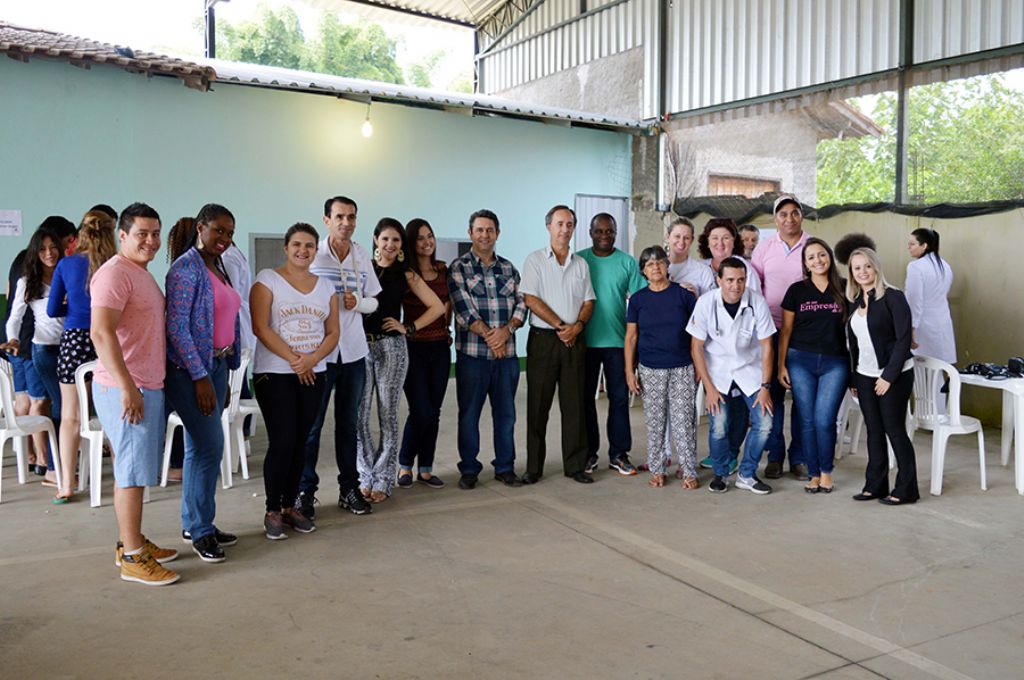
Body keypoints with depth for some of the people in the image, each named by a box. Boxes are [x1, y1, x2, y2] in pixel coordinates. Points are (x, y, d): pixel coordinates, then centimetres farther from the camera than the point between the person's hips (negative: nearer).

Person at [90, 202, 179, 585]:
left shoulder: (142, 273, 18)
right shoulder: (115, 273, -13)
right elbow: (101, 333, -23)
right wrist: (127, 387, -25)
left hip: (149, 387, 9)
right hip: (126, 390, -9)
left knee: (132, 470, 15)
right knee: (133, 472, -5)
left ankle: (130, 542, 25)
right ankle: (132, 559, 3)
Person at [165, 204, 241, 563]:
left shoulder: (219, 267, 13)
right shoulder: (185, 268, -12)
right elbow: (176, 327, -17)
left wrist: (226, 367, 15)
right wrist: (200, 377, -19)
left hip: (217, 365, 8)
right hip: (190, 369, -8)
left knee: (200, 446, 13)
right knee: (210, 445, -8)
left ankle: (193, 523, 23)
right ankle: (201, 530, 5)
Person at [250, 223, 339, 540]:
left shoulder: (326, 287, 11)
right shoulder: (267, 280, -3)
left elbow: (333, 333, 7)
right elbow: (260, 327, -11)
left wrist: (312, 359, -11)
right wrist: (293, 359, -15)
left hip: (314, 374, 5)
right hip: (274, 374, -4)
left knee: (300, 442, 8)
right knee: (282, 442, -7)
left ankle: (290, 506, 20)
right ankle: (272, 511, 8)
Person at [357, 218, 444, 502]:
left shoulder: (405, 274, 6)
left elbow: (437, 307, 5)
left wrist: (408, 328, -1)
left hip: (391, 347, -1)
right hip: (361, 345, 1)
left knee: (388, 415, 3)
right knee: (358, 415, -1)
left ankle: (383, 480, 12)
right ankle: (366, 476, 14)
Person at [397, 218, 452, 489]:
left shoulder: (442, 269, 8)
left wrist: (446, 328, 13)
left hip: (440, 347, 5)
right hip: (413, 347, -5)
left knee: (434, 412, 7)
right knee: (421, 412, -7)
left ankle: (425, 469, 19)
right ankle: (405, 465, 14)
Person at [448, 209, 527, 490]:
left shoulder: (508, 267, 13)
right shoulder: (459, 267, 0)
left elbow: (521, 303, 6)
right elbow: (463, 309, -10)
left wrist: (507, 330, -11)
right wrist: (489, 335, -14)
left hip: (507, 352, 4)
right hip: (472, 353, -3)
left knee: (505, 413, 9)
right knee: (469, 413, 4)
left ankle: (505, 467, 21)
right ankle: (468, 470, 16)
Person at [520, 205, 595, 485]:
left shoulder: (581, 263, 14)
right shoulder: (535, 260, 1)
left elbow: (588, 301, 11)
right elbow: (531, 299, -8)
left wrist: (578, 325, -8)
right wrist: (560, 325, -12)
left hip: (575, 340, 3)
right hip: (543, 339, -3)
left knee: (574, 404, 5)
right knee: (538, 405, 1)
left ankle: (575, 465, 13)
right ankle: (533, 467, 9)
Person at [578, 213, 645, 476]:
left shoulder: (628, 263, 3)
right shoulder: (578, 260, 3)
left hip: (617, 340, 0)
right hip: (585, 341, 0)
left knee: (619, 397, 4)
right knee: (586, 397, 7)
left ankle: (619, 453, 14)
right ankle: (589, 452, 18)